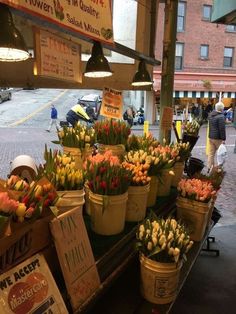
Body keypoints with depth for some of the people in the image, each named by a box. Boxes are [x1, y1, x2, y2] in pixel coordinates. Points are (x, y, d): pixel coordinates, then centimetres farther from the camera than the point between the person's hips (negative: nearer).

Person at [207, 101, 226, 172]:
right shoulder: (221, 117, -17)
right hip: (218, 138, -7)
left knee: (211, 153, 9)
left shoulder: (211, 115, 8)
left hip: (211, 137, 7)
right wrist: (223, 139, -15)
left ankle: (210, 168, 12)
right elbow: (222, 129, -18)